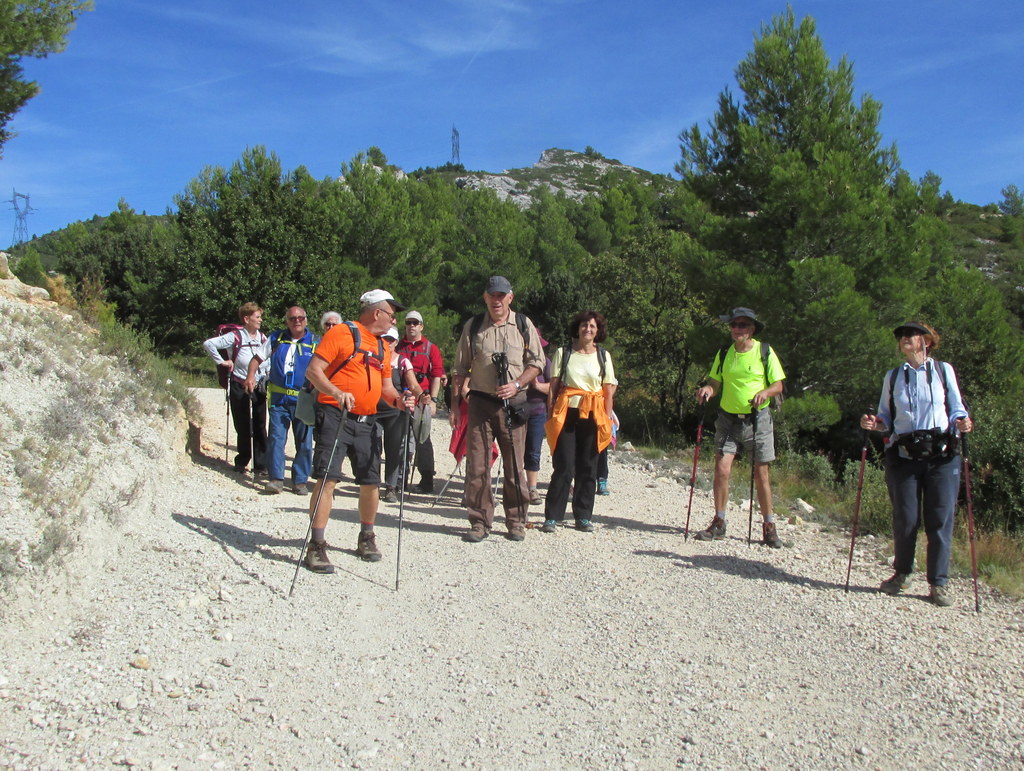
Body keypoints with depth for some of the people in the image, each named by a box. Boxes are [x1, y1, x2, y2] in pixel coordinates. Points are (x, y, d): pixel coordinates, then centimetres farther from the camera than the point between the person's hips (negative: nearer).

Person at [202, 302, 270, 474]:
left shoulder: (263, 337, 7)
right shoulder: (236, 336, -8)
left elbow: (270, 354, 24)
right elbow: (208, 344, -11)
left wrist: (267, 370, 10)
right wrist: (221, 361, -7)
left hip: (259, 387, 4)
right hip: (240, 387, -4)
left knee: (260, 427, 1)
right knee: (243, 428, 3)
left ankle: (260, 465, 7)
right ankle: (242, 462, 18)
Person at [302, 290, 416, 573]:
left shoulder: (383, 347, 19)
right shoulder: (342, 333, -4)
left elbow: (386, 386, 21)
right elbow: (313, 370, -9)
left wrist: (398, 400, -1)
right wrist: (336, 392, -26)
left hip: (366, 421, 7)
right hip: (335, 415, -7)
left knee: (371, 481, 8)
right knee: (327, 478, -12)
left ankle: (366, 538, 28)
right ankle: (317, 545, -7)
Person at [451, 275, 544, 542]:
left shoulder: (523, 325, 5)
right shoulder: (473, 327, 7)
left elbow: (536, 362, 7)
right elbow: (461, 370, 9)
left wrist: (516, 384, -10)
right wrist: (455, 405, 4)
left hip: (513, 403, -1)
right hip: (480, 401, 1)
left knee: (514, 465, 2)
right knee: (477, 465, 0)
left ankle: (516, 521, 14)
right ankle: (479, 522, 10)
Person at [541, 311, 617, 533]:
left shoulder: (603, 356, 10)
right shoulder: (563, 353, 6)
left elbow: (609, 392, 8)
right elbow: (553, 387, 3)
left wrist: (607, 421, -1)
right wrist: (551, 417, -5)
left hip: (593, 416, 2)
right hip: (566, 413, -2)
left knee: (588, 468, 5)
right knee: (563, 466, -7)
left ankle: (583, 517, 14)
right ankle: (552, 516, 0)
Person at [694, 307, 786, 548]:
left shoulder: (765, 352, -2)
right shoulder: (724, 354, 7)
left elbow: (778, 384, 0)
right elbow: (715, 383, 9)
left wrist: (765, 393, -20)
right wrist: (707, 390, -14)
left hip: (757, 420, -2)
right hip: (728, 419, 2)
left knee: (761, 474, 3)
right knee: (721, 469, -7)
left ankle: (769, 527, 15)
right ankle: (718, 523, 6)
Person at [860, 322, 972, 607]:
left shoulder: (944, 370, 9)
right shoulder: (892, 376, 14)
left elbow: (956, 409, 9)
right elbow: (886, 418, 17)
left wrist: (961, 422, -12)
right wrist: (874, 423, -4)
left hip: (942, 455, -1)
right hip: (903, 457, 1)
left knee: (940, 518, -2)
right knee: (905, 519, 3)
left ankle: (938, 583, 8)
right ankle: (902, 573, 23)